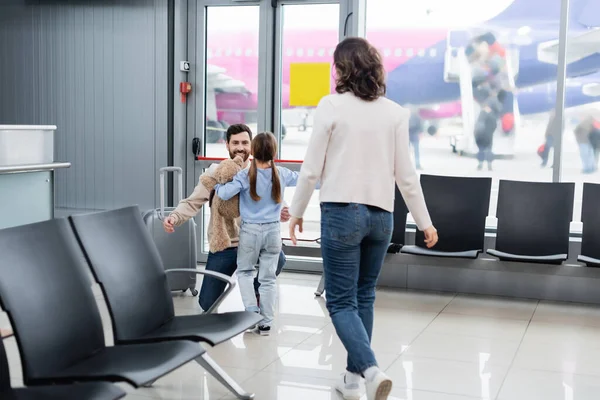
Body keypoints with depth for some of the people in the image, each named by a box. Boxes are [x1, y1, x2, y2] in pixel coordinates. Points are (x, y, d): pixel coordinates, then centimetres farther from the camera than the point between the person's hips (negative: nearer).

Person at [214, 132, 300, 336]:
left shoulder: (245, 176, -12)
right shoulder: (282, 174, -3)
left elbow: (224, 194, -21)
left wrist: (215, 185, 0)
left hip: (250, 230, -2)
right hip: (273, 230, 2)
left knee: (244, 271, 19)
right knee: (268, 278, 7)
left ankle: (252, 311, 6)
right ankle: (266, 322, 11)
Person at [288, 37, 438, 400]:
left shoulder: (331, 106, -6)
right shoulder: (395, 112, 3)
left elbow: (312, 168, -4)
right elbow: (406, 174, 3)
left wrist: (296, 212, 9)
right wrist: (425, 222, 13)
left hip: (341, 212, -4)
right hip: (381, 215, 4)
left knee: (341, 301, 3)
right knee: (363, 297, 16)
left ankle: (371, 370, -16)